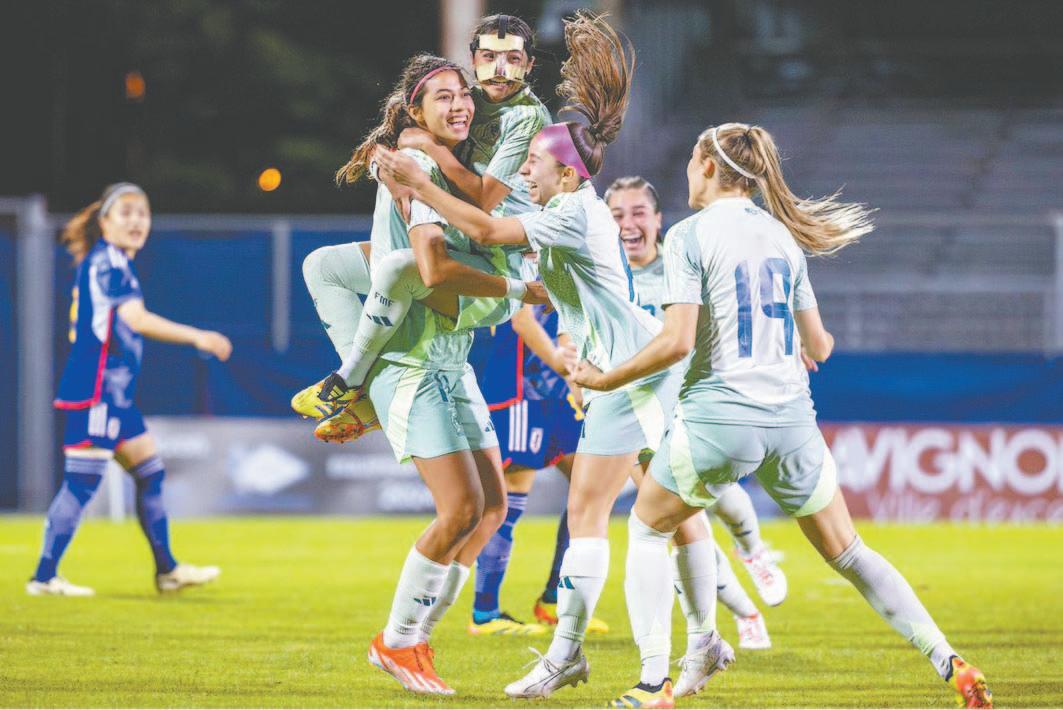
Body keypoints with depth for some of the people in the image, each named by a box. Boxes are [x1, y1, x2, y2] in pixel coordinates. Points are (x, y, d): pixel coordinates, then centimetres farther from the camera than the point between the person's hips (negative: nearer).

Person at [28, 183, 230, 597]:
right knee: (83, 481, -10)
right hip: (94, 390, -10)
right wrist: (197, 337, -25)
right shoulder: (107, 261, -12)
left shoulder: (106, 263, 17)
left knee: (150, 473, 14)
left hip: (113, 394, 10)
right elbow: (136, 319, -24)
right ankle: (44, 577, -7)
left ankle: (167, 570, 20)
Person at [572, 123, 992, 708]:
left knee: (646, 528, 18)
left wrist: (605, 380, -4)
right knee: (847, 552, 13)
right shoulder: (782, 236, 11)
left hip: (717, 416, -5)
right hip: (790, 418, 5)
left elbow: (677, 341, -15)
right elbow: (817, 345, 14)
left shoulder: (689, 236, -6)